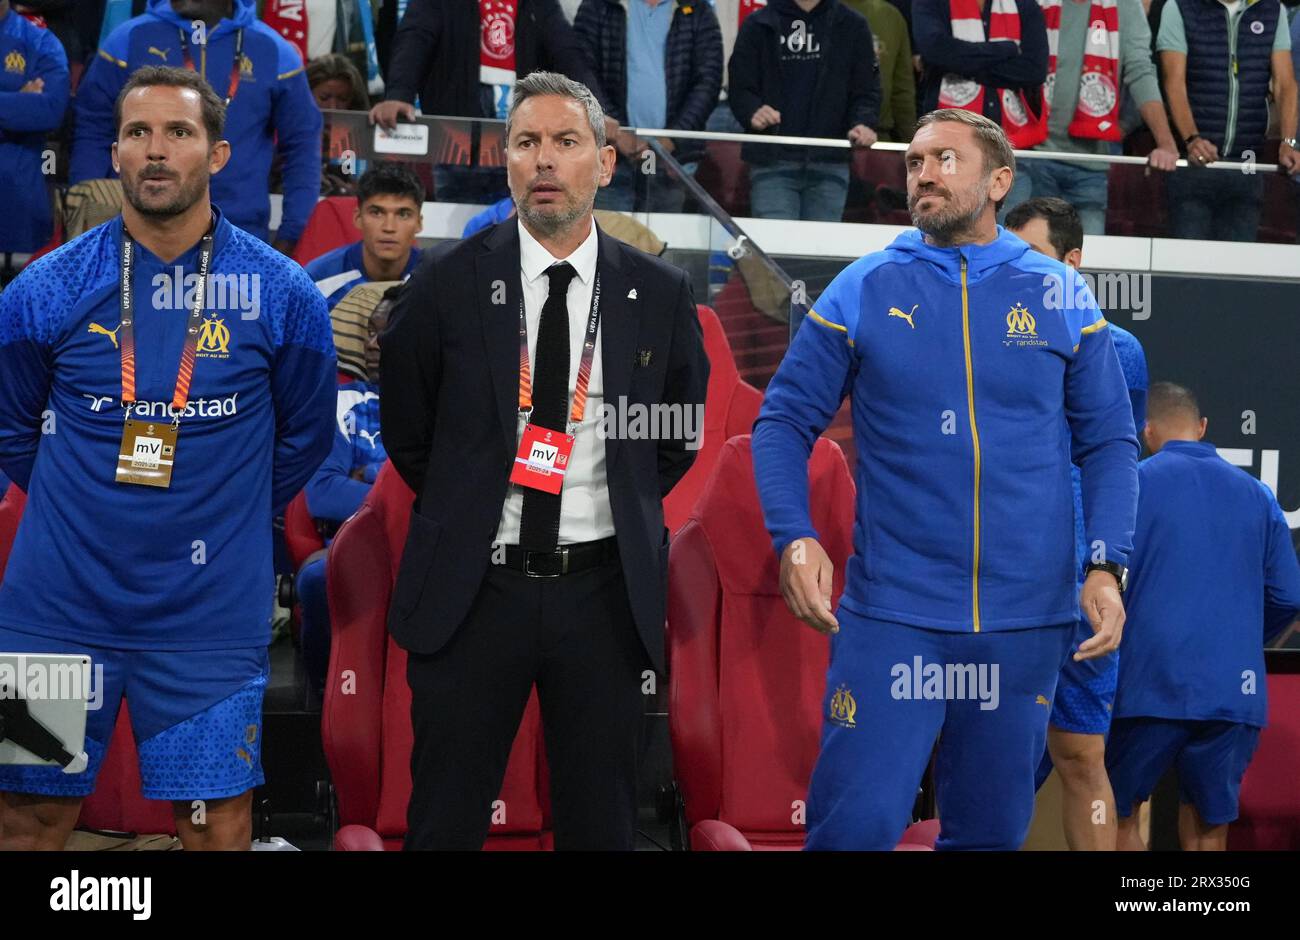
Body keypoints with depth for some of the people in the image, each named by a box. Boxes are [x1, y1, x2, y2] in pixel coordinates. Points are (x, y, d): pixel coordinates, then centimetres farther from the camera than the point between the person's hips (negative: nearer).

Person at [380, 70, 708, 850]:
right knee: (446, 819, 6)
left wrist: (626, 512, 8)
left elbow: (680, 435, 15)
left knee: (601, 821, 9)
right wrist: (465, 516, 10)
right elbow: (405, 427, 10)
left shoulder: (660, 293, 1)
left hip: (605, 591, 1)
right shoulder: (450, 280, -3)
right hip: (472, 587, -1)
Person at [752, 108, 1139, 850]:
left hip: (1026, 622, 2)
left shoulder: (1060, 296, 4)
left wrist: (1107, 568, -6)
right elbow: (785, 420, 3)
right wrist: (795, 539, -13)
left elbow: (1109, 442, 7)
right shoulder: (863, 291, 2)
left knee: (991, 831, 11)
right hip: (892, 614, -1)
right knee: (856, 826, -8)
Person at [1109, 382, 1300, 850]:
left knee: (1117, 817, 10)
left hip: (1151, 686, -3)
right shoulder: (1256, 495, 12)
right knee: (1209, 831, 10)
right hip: (1234, 691, 3)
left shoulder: (1132, 483, 1)